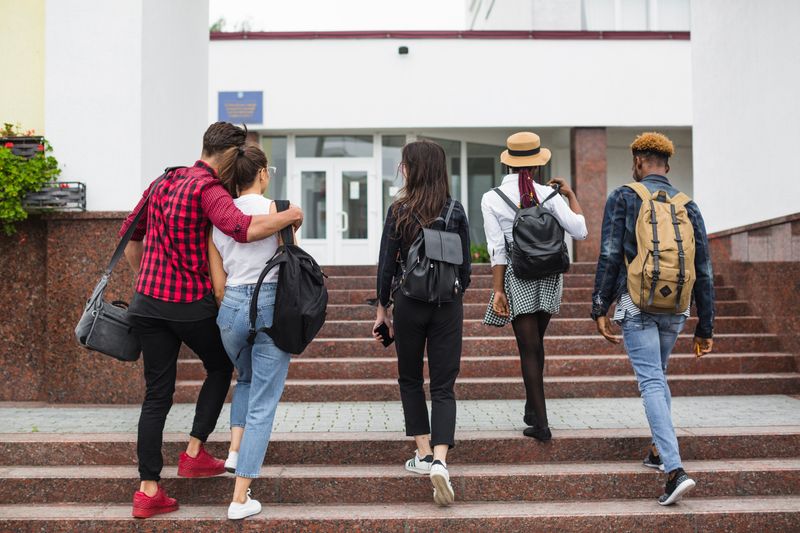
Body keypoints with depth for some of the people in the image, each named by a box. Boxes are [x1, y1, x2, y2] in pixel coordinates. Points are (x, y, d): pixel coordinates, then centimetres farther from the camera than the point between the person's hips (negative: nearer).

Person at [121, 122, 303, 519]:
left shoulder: (162, 183, 13)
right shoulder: (209, 189, -13)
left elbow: (129, 237, 21)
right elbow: (243, 229, -32)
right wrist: (289, 216, -16)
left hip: (147, 303, 7)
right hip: (191, 305, -6)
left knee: (157, 395, 9)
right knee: (220, 367, 21)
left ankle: (148, 491, 8)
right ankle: (194, 452, 16)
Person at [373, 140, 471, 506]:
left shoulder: (399, 211, -5)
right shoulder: (456, 212, 0)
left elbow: (387, 264, -3)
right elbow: (464, 265, 4)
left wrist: (382, 309, 6)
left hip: (409, 302, -1)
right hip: (448, 305, 1)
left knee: (410, 380, 16)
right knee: (443, 386, 3)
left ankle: (423, 454, 19)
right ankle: (439, 461, -11)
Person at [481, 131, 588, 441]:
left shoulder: (491, 199, -6)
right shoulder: (548, 195, -4)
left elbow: (497, 249, -10)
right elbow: (579, 231, -5)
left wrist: (498, 290, -8)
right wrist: (571, 195, 7)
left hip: (518, 278, -2)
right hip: (550, 276, 3)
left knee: (529, 349, 2)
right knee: (536, 343, 19)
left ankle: (540, 423, 1)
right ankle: (532, 409, 31)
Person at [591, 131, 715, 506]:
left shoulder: (623, 198, -1)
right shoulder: (687, 206, 10)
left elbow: (609, 256, -9)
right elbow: (703, 271, 8)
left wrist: (599, 309, -4)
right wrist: (705, 328, 13)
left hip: (637, 305, -4)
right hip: (676, 308, 4)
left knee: (651, 382, -8)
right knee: (658, 375, 24)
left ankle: (675, 470, -19)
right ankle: (660, 451, 28)